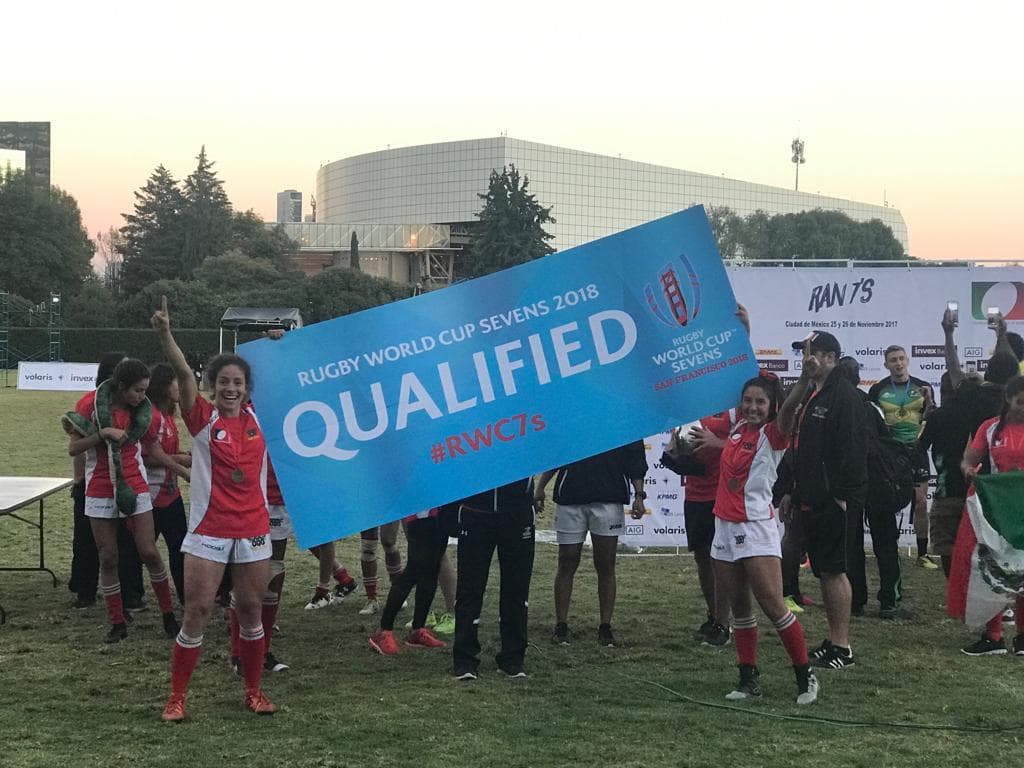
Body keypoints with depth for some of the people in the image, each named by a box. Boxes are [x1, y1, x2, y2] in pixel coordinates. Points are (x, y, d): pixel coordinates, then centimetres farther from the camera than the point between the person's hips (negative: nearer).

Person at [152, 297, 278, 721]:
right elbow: (184, 373, -23)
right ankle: (176, 697, 8)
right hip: (208, 531, -3)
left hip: (253, 530, 3)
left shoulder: (258, 417, 4)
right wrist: (164, 336, -36)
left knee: (251, 609, 11)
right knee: (197, 611, -2)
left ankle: (254, 690, 24)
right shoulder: (203, 418, -5)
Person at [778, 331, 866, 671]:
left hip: (832, 500, -9)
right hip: (811, 499, 10)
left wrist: (842, 496, -19)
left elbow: (852, 450, -19)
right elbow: (786, 427, 20)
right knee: (823, 570, 13)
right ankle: (833, 641, 20)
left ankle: (842, 648, -2)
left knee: (833, 570, -7)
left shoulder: (843, 396, -14)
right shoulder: (811, 393, 16)